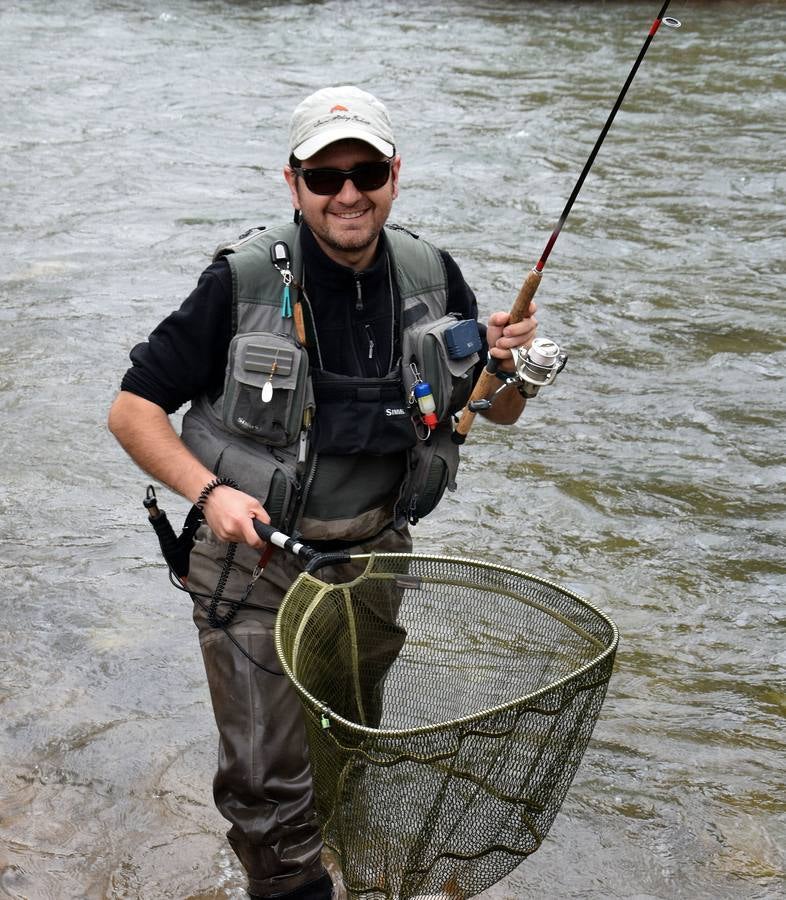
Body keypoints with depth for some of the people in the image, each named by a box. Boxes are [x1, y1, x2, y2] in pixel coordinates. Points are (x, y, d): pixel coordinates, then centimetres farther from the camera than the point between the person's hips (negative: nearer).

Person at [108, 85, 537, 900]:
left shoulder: (431, 276, -7)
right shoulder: (242, 281, -19)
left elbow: (498, 412, 4)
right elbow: (132, 410, -13)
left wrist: (510, 365, -19)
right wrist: (209, 491, -28)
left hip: (376, 555, 4)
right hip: (255, 561, -4)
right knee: (268, 778, 0)